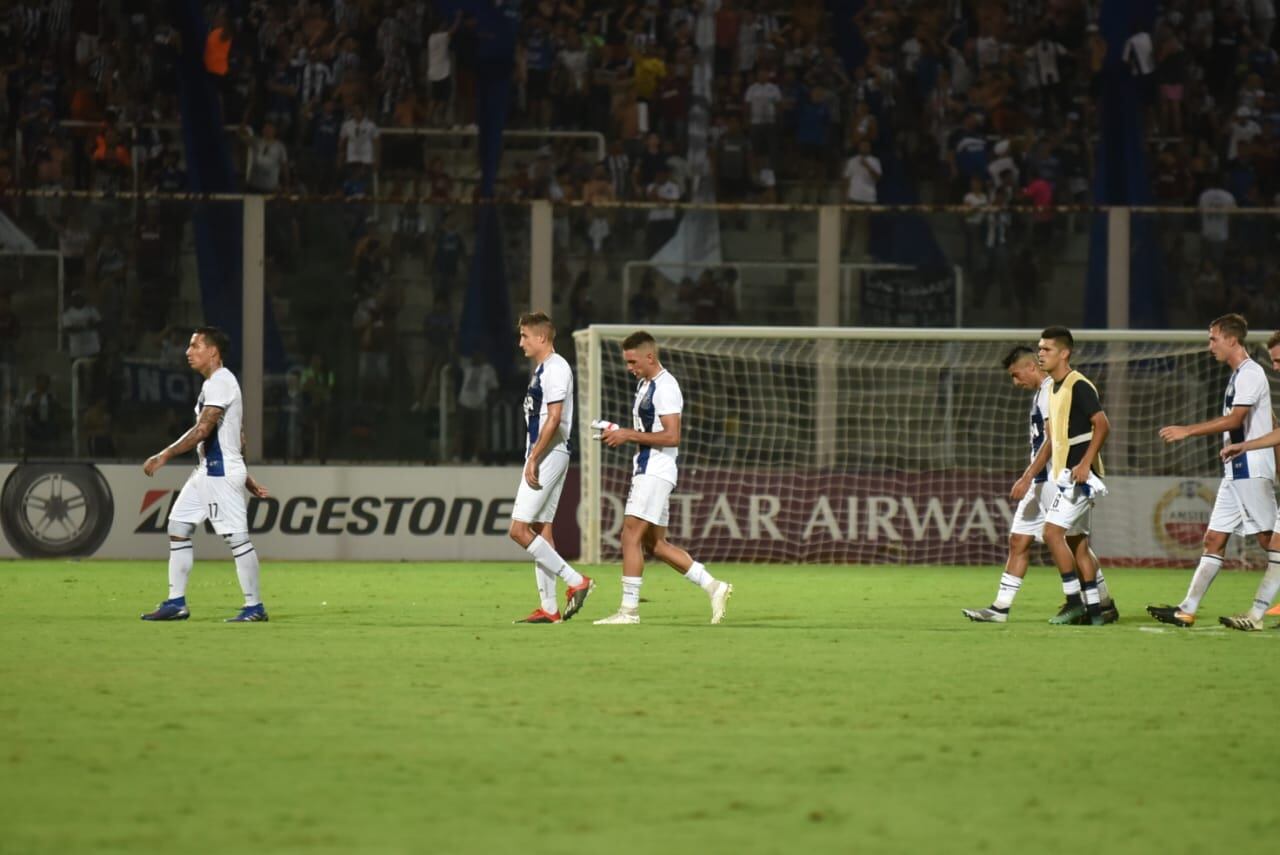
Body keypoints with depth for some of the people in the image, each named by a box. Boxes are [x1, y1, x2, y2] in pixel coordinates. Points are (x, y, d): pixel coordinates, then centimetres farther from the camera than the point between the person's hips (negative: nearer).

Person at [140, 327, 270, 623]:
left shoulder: (220, 383, -14)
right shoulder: (214, 383, 18)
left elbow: (203, 430, -22)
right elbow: (238, 437, 22)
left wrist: (164, 456, -20)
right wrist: (246, 478, 24)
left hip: (221, 473, -11)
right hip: (207, 471, 11)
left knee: (237, 537, -7)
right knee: (178, 527, 9)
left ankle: (254, 607, -3)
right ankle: (176, 603, 11)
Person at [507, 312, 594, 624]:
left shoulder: (555, 369, -14)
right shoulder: (541, 369, 18)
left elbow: (554, 419, -21)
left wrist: (534, 458, -21)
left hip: (548, 455, -11)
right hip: (544, 457, 11)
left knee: (519, 530, -12)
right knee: (540, 529, 9)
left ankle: (575, 581, -10)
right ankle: (549, 608, 9)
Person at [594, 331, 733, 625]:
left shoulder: (665, 388, -14)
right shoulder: (645, 384, 17)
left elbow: (671, 436, -22)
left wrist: (629, 435, -18)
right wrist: (620, 433, 8)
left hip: (656, 472, -11)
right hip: (646, 469, 11)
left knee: (631, 536, -11)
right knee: (654, 544, 11)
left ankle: (629, 609, -9)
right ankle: (714, 587, 15)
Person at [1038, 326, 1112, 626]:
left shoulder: (1078, 386, -13)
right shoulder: (1054, 387, 16)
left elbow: (1102, 425, -19)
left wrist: (1085, 464, -24)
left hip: (1079, 475, -10)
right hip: (1065, 475, 10)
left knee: (1053, 531, -15)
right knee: (1077, 541, 9)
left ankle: (1074, 601, -11)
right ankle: (1094, 609, 11)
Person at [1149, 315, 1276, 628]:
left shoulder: (1250, 374, -12)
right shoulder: (1238, 375, 18)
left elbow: (1234, 420, -22)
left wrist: (1187, 431, -21)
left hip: (1252, 470, -10)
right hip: (1235, 473, 10)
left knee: (1269, 540, -7)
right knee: (1214, 539, 6)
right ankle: (1187, 610, 4)